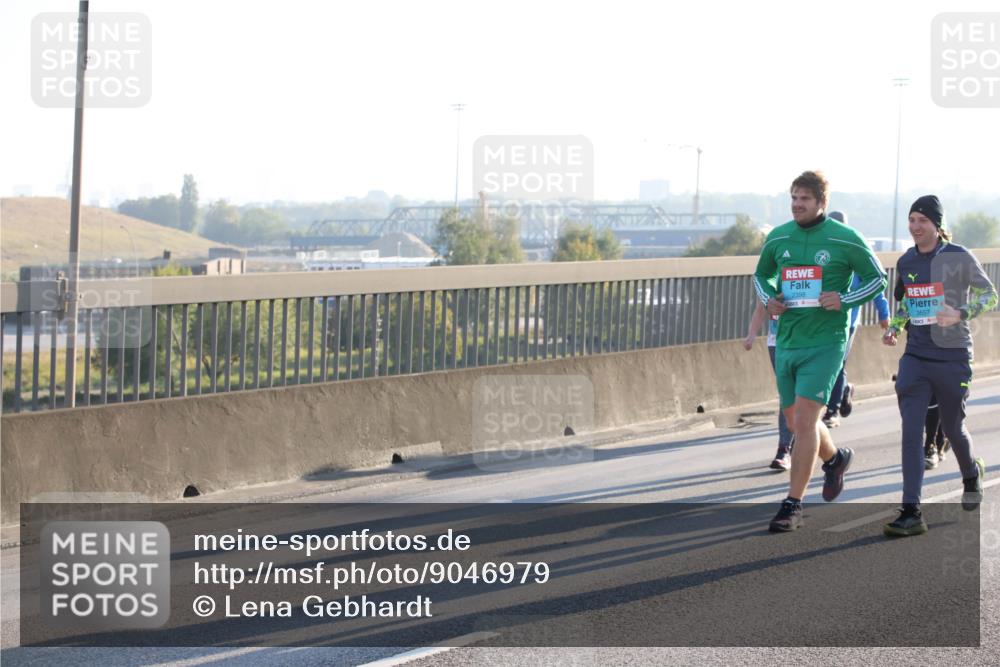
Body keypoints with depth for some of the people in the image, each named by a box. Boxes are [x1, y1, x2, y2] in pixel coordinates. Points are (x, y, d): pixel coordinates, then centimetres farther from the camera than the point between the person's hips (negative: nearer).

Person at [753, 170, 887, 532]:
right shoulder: (778, 237, 7)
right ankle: (835, 458, 46)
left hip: (825, 343, -5)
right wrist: (768, 298, 1)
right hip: (786, 343, 6)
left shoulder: (846, 239, -6)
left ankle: (793, 504, -9)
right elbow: (761, 274, 22)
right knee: (796, 421, 15)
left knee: (804, 419, -14)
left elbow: (877, 278, 3)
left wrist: (844, 300, -13)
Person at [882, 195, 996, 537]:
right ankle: (911, 513, -12)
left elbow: (989, 295, -3)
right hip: (915, 357, 3)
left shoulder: (959, 258, -7)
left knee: (952, 428, 11)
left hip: (952, 356, -3)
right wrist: (894, 328, 5)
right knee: (911, 430, -9)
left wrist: (960, 314, -20)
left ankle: (972, 474, 46)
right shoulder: (906, 262, 7)